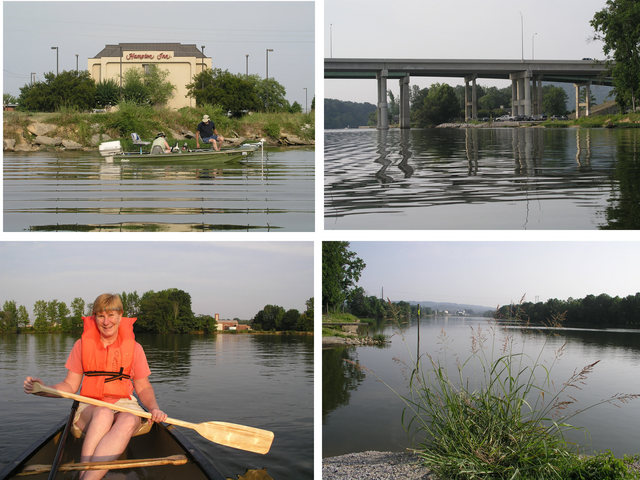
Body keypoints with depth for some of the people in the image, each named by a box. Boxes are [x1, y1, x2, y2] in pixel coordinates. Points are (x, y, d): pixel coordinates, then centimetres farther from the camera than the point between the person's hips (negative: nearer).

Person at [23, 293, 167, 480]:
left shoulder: (133, 347, 5)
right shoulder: (82, 345, 6)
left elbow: (143, 387, 9)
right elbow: (70, 386, 7)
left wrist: (154, 408, -11)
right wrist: (42, 389, -12)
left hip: (124, 405, 0)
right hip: (90, 407, 0)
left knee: (128, 422, -38)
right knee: (103, 414, -38)